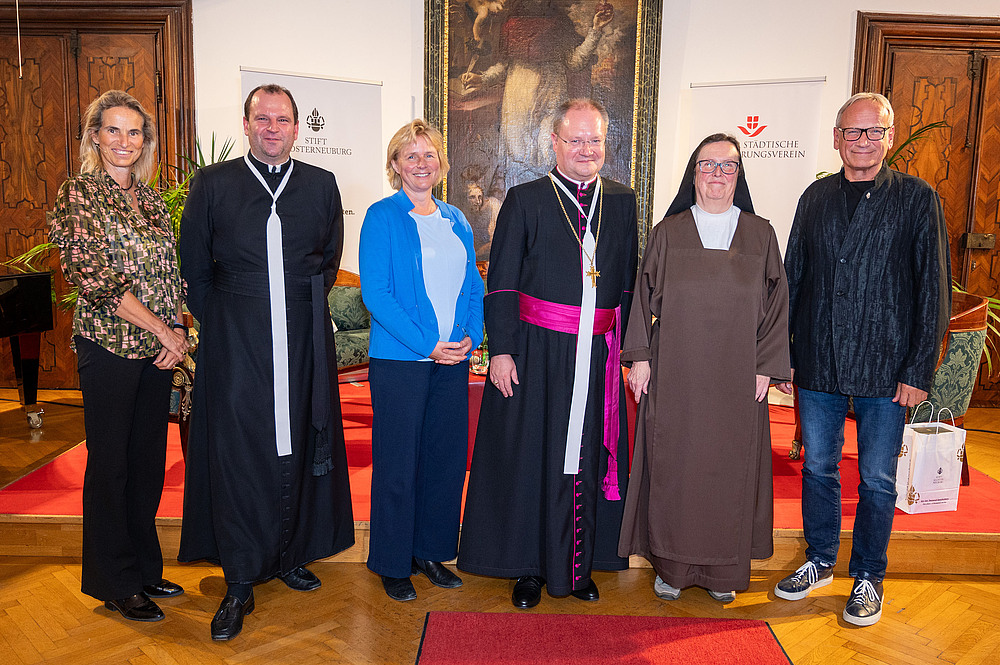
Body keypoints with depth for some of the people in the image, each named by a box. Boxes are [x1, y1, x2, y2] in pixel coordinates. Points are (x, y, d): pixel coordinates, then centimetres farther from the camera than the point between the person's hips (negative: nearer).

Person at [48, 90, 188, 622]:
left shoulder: (149, 197, 13)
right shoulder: (78, 193, -5)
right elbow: (94, 278, -13)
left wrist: (179, 330, -1)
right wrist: (162, 330, -14)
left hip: (159, 348, 6)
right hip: (109, 345, -5)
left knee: (149, 458, 12)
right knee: (110, 462, 5)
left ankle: (145, 568, 27)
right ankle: (115, 582, 20)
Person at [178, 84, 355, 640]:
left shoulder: (321, 185, 8)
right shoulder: (213, 183, 3)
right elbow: (193, 266, 7)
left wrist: (305, 309, 11)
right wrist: (222, 322, 4)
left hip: (304, 340, 2)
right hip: (235, 342, -2)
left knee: (298, 446, 9)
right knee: (237, 452, -2)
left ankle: (291, 555, 27)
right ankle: (240, 584, 7)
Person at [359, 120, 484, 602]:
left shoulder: (456, 221, 13)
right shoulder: (382, 216, -4)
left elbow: (473, 287, 14)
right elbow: (375, 293, -11)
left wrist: (471, 336, -3)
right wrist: (425, 345, -16)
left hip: (452, 360, 6)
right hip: (400, 358, -5)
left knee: (447, 455, 10)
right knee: (398, 462, 2)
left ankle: (431, 552, 27)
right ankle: (392, 563, 19)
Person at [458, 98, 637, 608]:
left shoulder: (622, 202, 10)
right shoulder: (525, 201, 0)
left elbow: (628, 282, 12)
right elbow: (500, 284, -3)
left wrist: (625, 346, 5)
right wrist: (501, 350, -10)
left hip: (598, 355, 3)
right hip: (537, 353, -3)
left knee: (588, 459, 11)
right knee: (531, 456, 6)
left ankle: (580, 564, 27)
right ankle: (529, 566, 22)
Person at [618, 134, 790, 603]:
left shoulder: (760, 235, 5)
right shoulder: (667, 233, 3)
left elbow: (775, 303, 5)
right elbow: (645, 296, 3)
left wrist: (766, 366, -2)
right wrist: (641, 356, -4)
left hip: (737, 378, 1)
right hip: (675, 373, -1)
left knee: (730, 467, 7)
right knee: (674, 465, 4)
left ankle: (723, 569, 23)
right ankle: (671, 564, 19)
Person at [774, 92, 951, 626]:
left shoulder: (918, 199, -2)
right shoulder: (816, 198, 7)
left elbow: (934, 290, -4)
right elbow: (791, 279, 10)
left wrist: (919, 369, -9)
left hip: (885, 370, -3)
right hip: (818, 364, 3)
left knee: (877, 480, 8)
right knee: (818, 468, 13)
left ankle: (868, 577, 25)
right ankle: (819, 561, 31)